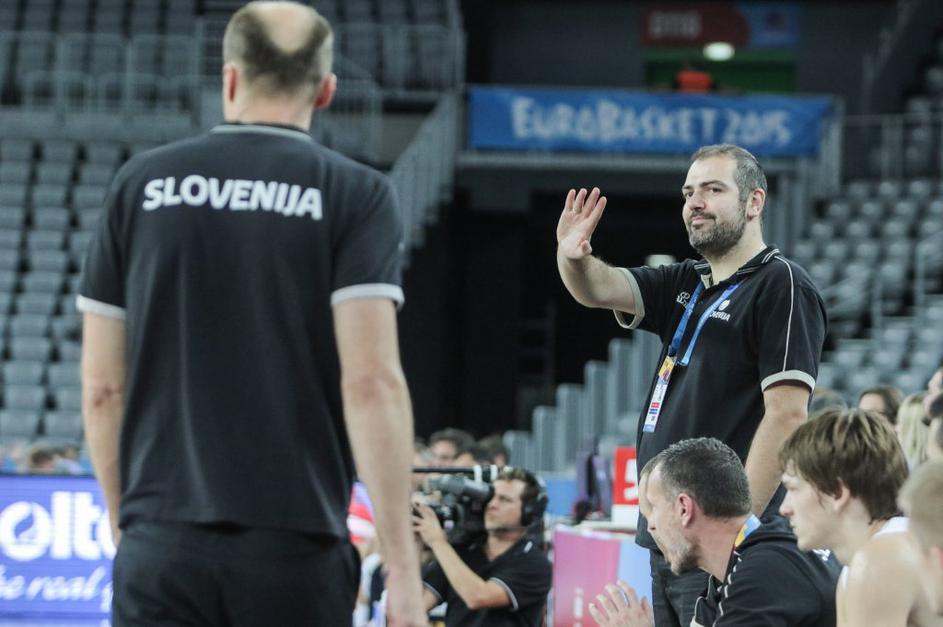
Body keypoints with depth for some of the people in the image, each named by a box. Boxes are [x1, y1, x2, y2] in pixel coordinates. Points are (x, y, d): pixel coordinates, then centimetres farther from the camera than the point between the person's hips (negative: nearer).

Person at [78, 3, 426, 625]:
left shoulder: (142, 184, 7)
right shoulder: (355, 194, 0)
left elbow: (102, 388, 8)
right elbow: (371, 383, -11)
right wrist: (403, 571, -11)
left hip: (160, 549, 2)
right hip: (296, 550, -1)